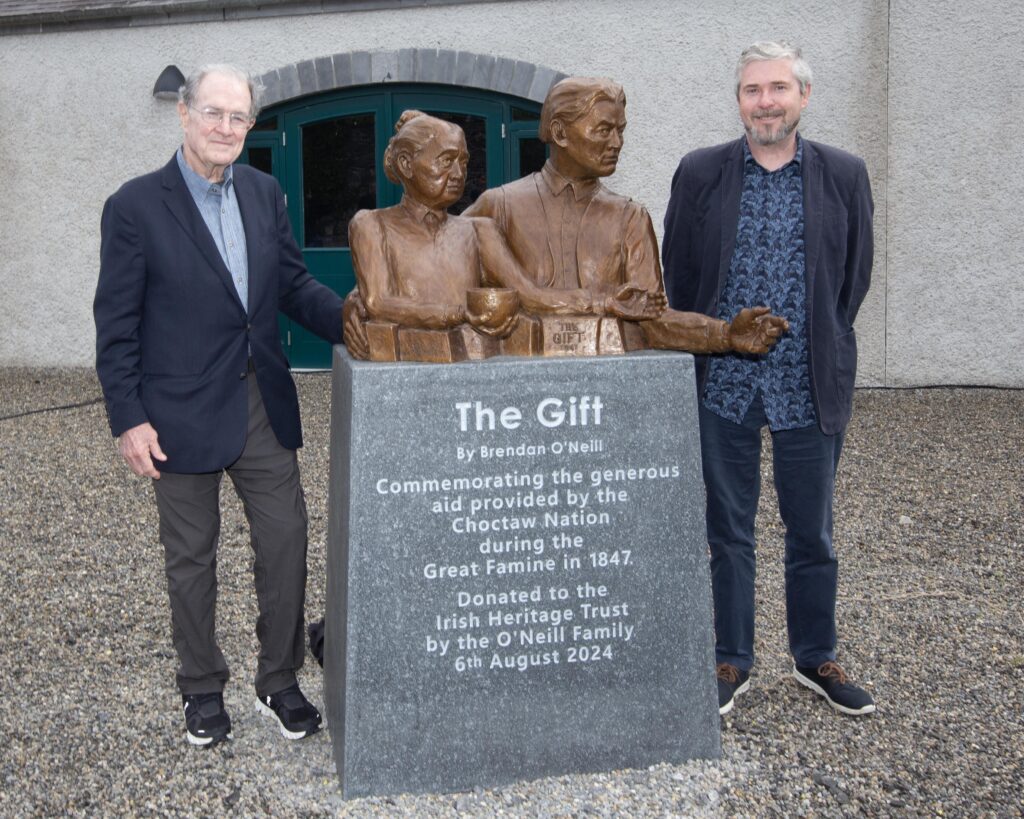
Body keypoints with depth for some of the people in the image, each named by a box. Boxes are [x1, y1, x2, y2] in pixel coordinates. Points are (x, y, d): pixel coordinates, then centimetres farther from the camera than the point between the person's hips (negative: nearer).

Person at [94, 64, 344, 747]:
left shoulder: (265, 193, 4)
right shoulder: (136, 206, -9)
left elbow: (293, 283, 10)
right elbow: (116, 323, -8)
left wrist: (350, 318, -8)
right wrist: (128, 417, -11)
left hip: (264, 405, 4)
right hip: (184, 413, -4)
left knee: (286, 543, 7)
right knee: (191, 558, 12)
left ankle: (279, 680, 26)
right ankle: (203, 690, 30)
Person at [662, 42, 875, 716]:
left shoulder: (844, 175, 2)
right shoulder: (700, 173, 1)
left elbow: (855, 276, 8)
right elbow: (678, 276, 6)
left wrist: (820, 347, 6)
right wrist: (706, 347, 5)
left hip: (810, 386, 1)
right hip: (724, 384, 0)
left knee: (813, 533, 11)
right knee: (729, 532, 10)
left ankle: (817, 659, 28)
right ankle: (732, 662, 23)